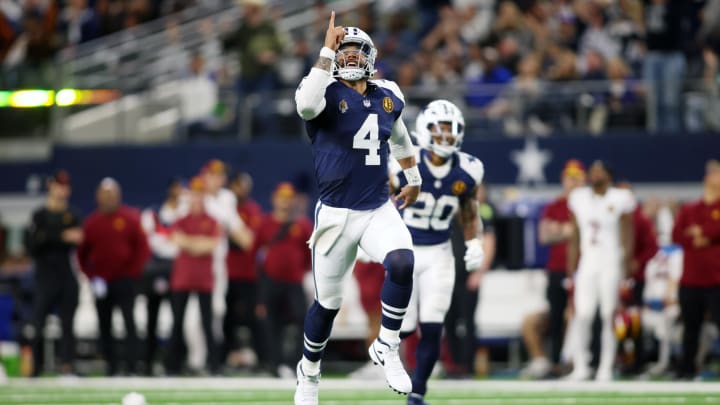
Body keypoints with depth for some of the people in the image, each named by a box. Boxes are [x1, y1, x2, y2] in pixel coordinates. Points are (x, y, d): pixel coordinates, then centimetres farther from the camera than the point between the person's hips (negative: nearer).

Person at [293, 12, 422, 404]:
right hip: (335, 215, -3)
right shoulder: (327, 93, -8)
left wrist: (413, 178, 37)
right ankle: (309, 372, 32)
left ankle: (386, 348, -9)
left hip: (380, 210, 3)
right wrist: (327, 51, -32)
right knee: (327, 303, 7)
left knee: (402, 264, -27)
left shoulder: (388, 97, 7)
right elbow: (306, 106, -35)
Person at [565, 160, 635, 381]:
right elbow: (575, 238, 13)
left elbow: (627, 238, -1)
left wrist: (625, 267, -6)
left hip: (611, 264, -3)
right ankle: (580, 367, 2)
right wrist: (571, 267, 9)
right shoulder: (579, 198, 9)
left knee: (609, 316, -2)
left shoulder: (620, 200, -2)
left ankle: (606, 368, 4)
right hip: (587, 264, 3)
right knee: (582, 315, -6)